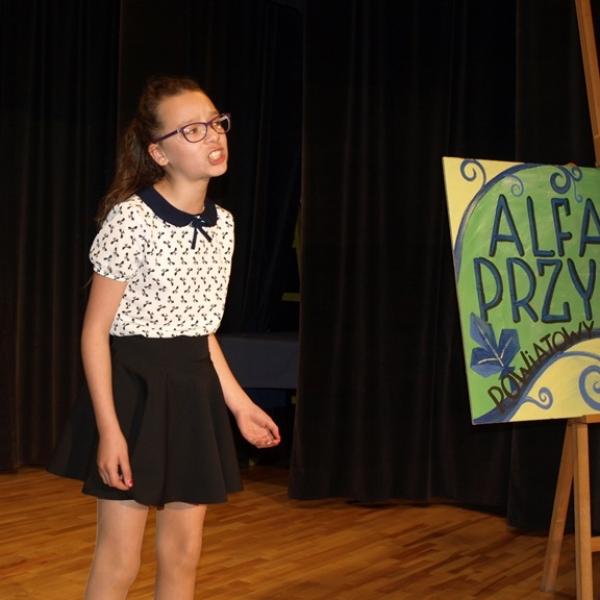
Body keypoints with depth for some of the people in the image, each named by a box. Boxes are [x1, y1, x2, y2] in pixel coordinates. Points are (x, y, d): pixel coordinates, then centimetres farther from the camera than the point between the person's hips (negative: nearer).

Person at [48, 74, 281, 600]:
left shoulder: (222, 223, 5)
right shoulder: (131, 218, -15)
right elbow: (95, 330, -13)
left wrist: (239, 403, 15)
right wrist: (108, 429, -18)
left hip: (193, 391, 6)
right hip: (134, 388, -6)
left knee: (183, 556, 11)